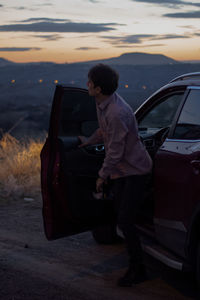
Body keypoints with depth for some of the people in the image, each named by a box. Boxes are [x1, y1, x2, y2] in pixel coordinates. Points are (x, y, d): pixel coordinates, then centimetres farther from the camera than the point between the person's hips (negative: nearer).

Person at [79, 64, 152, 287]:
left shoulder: (117, 113, -30)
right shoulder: (102, 103, 0)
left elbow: (115, 151, -24)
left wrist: (102, 176, -13)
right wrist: (89, 141, 30)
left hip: (135, 170, -10)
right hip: (120, 169, 10)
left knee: (125, 221, -10)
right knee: (120, 215, 14)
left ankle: (137, 269, 5)